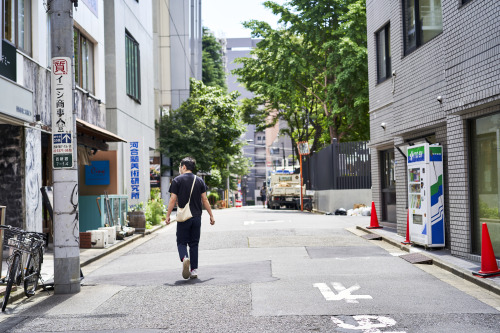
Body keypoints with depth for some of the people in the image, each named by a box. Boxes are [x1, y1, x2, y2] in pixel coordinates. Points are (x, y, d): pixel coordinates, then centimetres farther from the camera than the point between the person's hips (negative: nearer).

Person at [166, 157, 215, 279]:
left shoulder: (177, 180, -3)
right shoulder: (199, 181, 7)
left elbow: (173, 199, -6)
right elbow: (205, 200, 5)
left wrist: (168, 215, 1)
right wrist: (211, 215, 11)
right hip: (197, 216, 3)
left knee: (181, 242, 6)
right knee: (194, 243, 10)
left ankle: (184, 258, -25)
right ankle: (194, 270, 7)